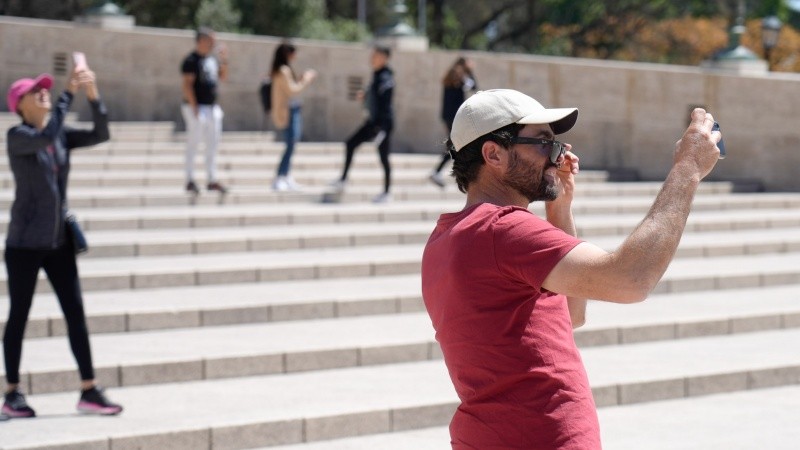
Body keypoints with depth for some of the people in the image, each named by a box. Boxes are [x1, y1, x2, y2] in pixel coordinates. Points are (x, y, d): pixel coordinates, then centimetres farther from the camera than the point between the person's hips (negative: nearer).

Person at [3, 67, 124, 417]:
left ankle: (89, 391, 5)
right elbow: (46, 136, -30)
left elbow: (100, 134, -2)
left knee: (76, 313, 2)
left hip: (59, 243, 6)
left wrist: (93, 96, -15)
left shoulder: (62, 136, 8)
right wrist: (69, 93, -27)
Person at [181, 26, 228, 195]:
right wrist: (194, 107, -21)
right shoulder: (191, 60, -12)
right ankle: (190, 181, 0)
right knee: (193, 144, -4)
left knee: (213, 144, 9)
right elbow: (187, 84, -17)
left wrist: (224, 60, 8)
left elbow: (222, 77, 23)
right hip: (196, 108, -9)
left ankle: (212, 180, 15)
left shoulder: (212, 59, 14)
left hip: (212, 107, 9)